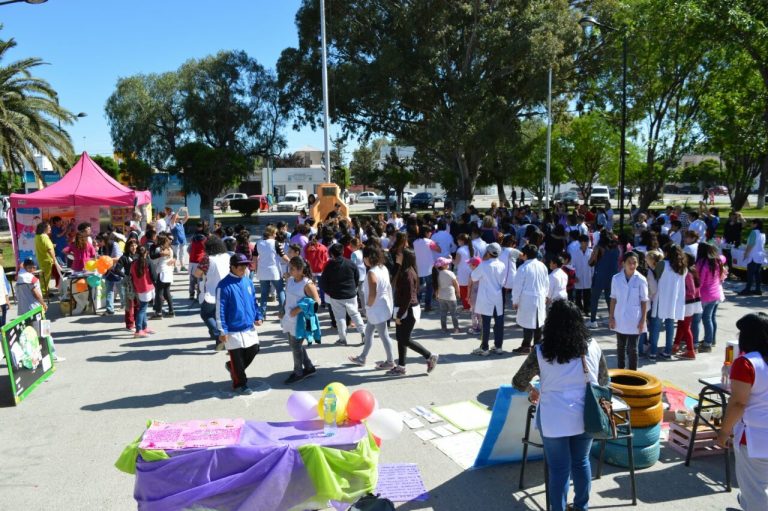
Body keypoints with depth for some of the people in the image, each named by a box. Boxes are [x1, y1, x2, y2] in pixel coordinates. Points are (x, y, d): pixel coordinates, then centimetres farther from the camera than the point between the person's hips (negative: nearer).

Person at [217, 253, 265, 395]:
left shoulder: (248, 282, 6)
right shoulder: (224, 285, -15)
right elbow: (220, 310, -14)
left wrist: (258, 316, 5)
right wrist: (222, 331, -14)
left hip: (249, 327, 6)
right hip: (233, 330, -6)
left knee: (253, 350, 13)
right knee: (237, 358, 4)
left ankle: (233, 367, 37)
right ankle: (240, 384, 24)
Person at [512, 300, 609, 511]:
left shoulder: (541, 352, -11)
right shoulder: (592, 346, -4)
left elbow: (518, 383, -2)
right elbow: (604, 380, 10)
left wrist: (533, 390, 18)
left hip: (554, 419, -3)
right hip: (585, 416, 3)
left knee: (559, 468, 9)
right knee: (581, 462, 21)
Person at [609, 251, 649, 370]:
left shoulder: (641, 280, -9)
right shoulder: (616, 278, -3)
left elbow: (644, 301, -4)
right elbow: (613, 299, 3)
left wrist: (643, 320, -6)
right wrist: (611, 317, 1)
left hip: (634, 321, -3)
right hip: (619, 319, 3)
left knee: (632, 349, 3)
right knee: (620, 347, 15)